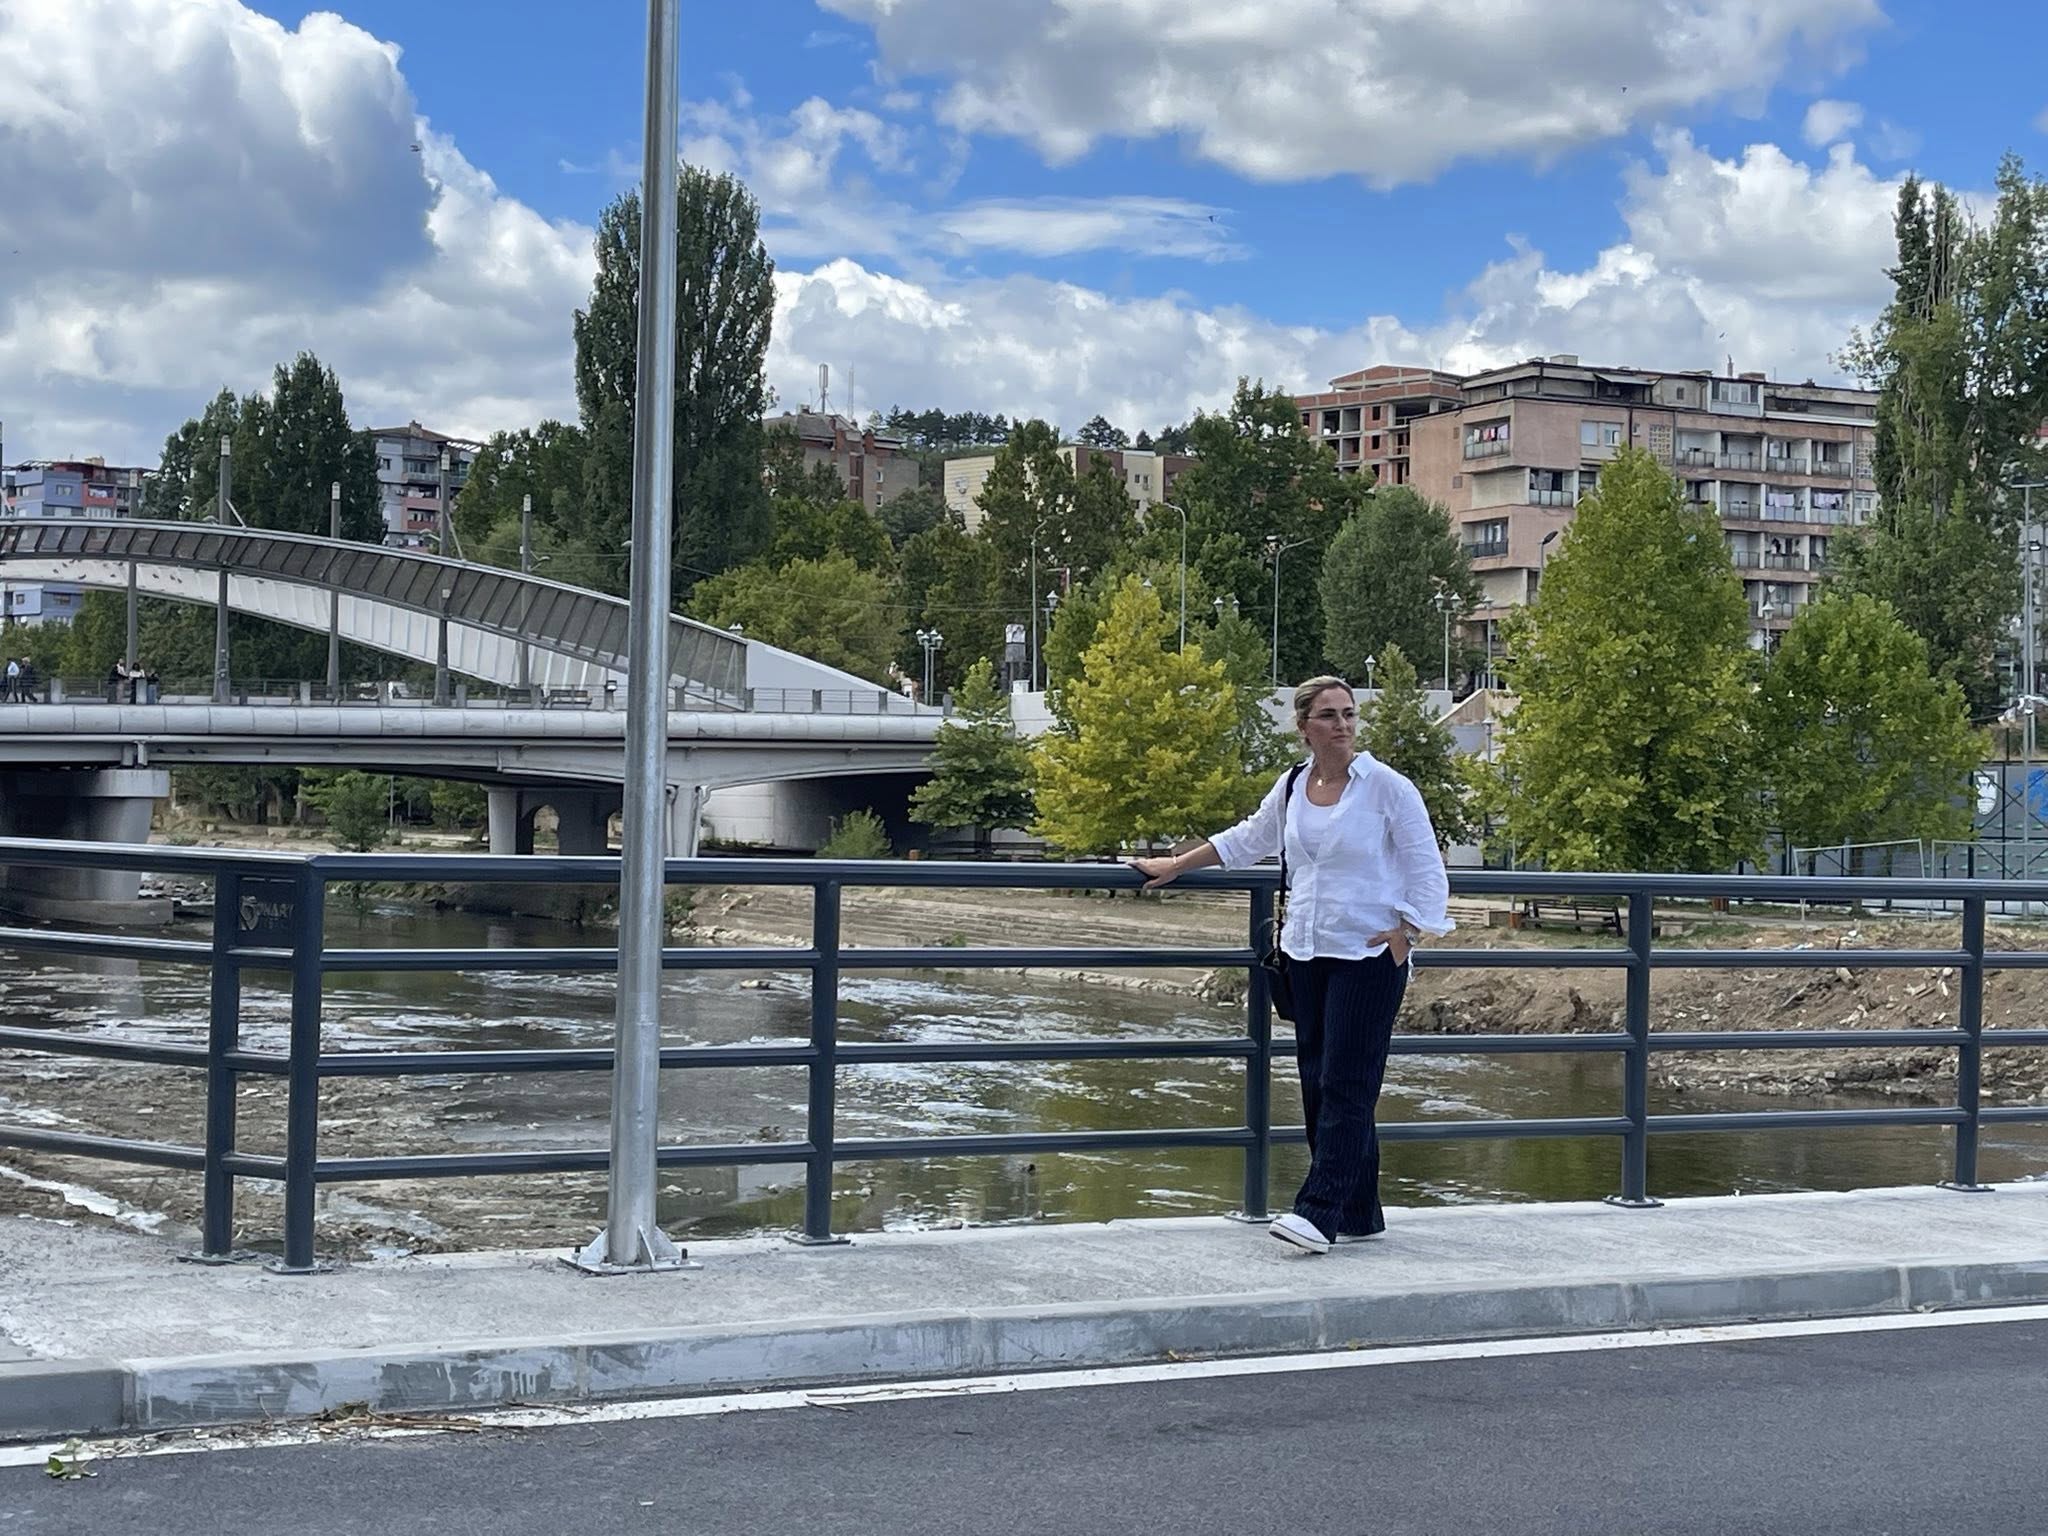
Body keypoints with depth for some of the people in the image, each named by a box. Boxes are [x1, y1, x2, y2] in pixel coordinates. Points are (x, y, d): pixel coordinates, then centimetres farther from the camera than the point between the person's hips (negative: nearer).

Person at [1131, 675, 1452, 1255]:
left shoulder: (1387, 787, -8)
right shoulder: (1292, 785, 8)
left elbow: (1427, 871, -4)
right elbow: (1247, 839, 24)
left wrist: (1405, 933, -13)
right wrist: (1175, 866, 28)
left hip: (1368, 956, -6)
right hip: (1306, 955, 6)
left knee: (1345, 1086, -11)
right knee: (1317, 1084, 6)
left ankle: (1320, 1213, -16)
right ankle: (1359, 1214, 13)